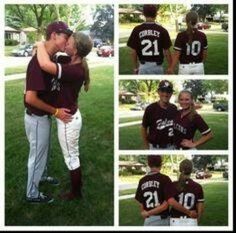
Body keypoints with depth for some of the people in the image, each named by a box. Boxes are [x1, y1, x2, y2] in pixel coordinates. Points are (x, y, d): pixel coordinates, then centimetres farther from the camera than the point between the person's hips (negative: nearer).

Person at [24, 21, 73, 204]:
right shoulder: (39, 62, -30)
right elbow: (30, 98, -31)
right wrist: (55, 111, -23)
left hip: (44, 117, 9)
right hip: (37, 118, -9)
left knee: (43, 152, 28)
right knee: (37, 155, 8)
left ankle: (41, 177, 50)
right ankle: (32, 194, 25)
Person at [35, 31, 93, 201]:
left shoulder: (75, 71, -32)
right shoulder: (76, 66, -2)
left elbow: (45, 64, -44)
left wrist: (41, 45, -26)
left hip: (68, 120, -9)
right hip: (71, 116, 9)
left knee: (71, 157, 10)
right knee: (74, 154, 25)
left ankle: (76, 192, 28)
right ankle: (78, 183, 43)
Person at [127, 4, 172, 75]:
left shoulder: (137, 30, -4)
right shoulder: (162, 30, -7)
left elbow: (133, 52, -2)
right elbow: (167, 52, -4)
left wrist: (135, 68, 12)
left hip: (143, 66, 1)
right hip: (157, 66, -1)